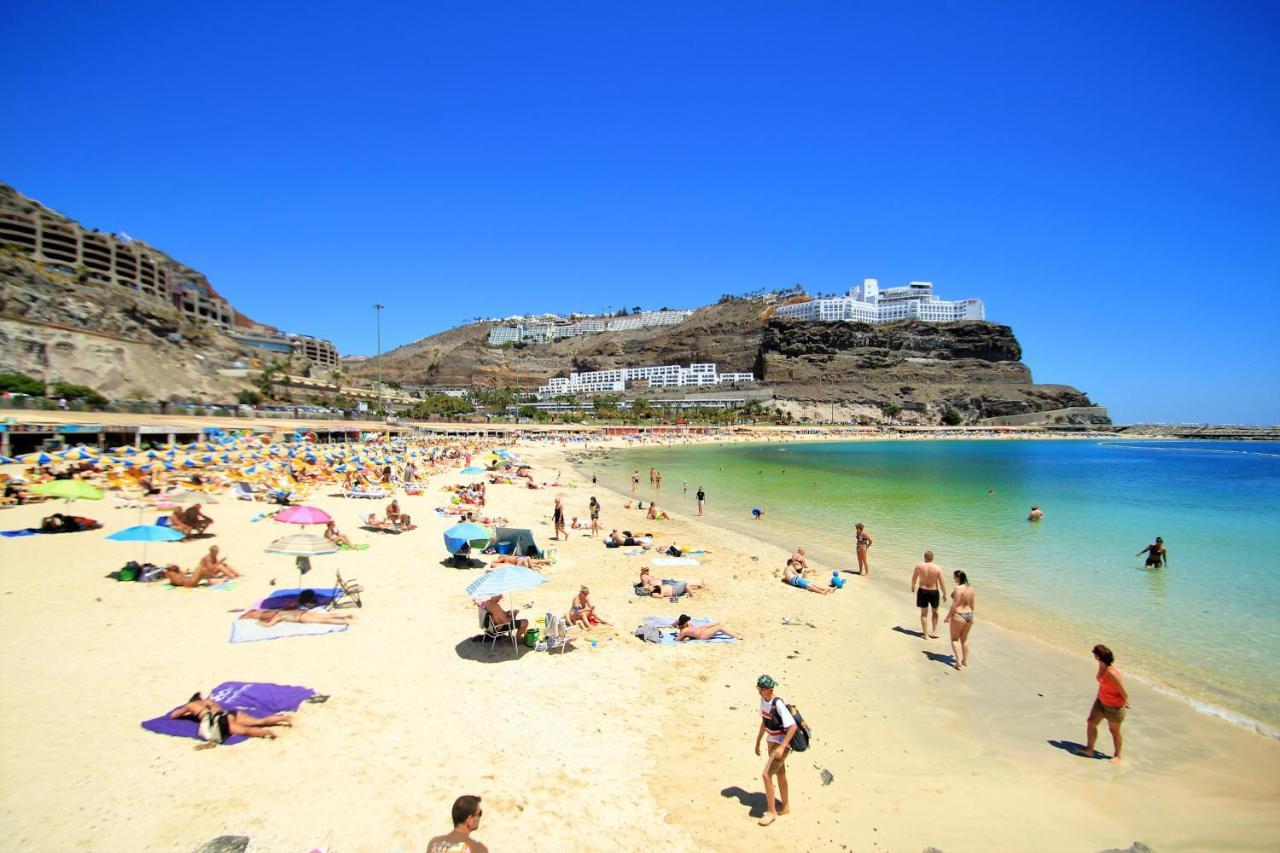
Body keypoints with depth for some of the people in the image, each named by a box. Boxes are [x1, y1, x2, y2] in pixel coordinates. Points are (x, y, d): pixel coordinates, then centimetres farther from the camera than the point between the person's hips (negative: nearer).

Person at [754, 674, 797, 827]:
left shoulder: (778, 704, -27)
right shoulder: (763, 700, -1)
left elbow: (793, 727, -27)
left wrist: (782, 747, -30)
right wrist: (758, 742, 17)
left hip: (781, 744, -9)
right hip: (772, 742, 9)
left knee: (766, 775, -12)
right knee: (780, 774, 21)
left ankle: (772, 812, 2)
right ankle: (785, 807, 38)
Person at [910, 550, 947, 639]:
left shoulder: (919, 566, -10)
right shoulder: (937, 569, -14)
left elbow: (914, 578, 6)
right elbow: (942, 583, -9)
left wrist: (912, 586, 26)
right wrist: (944, 594, 7)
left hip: (922, 591, 0)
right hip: (934, 592, 0)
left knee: (924, 613, 13)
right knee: (935, 612, 23)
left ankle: (925, 633, 18)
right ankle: (934, 632, 22)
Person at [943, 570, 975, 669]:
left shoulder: (958, 588, -19)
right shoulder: (970, 588, 4)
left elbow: (955, 604, -19)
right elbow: (972, 604, 13)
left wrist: (948, 616, -12)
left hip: (958, 616, -7)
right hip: (969, 615, 7)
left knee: (955, 639, 7)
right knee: (964, 639, 20)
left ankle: (958, 661, -1)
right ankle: (965, 661, 26)